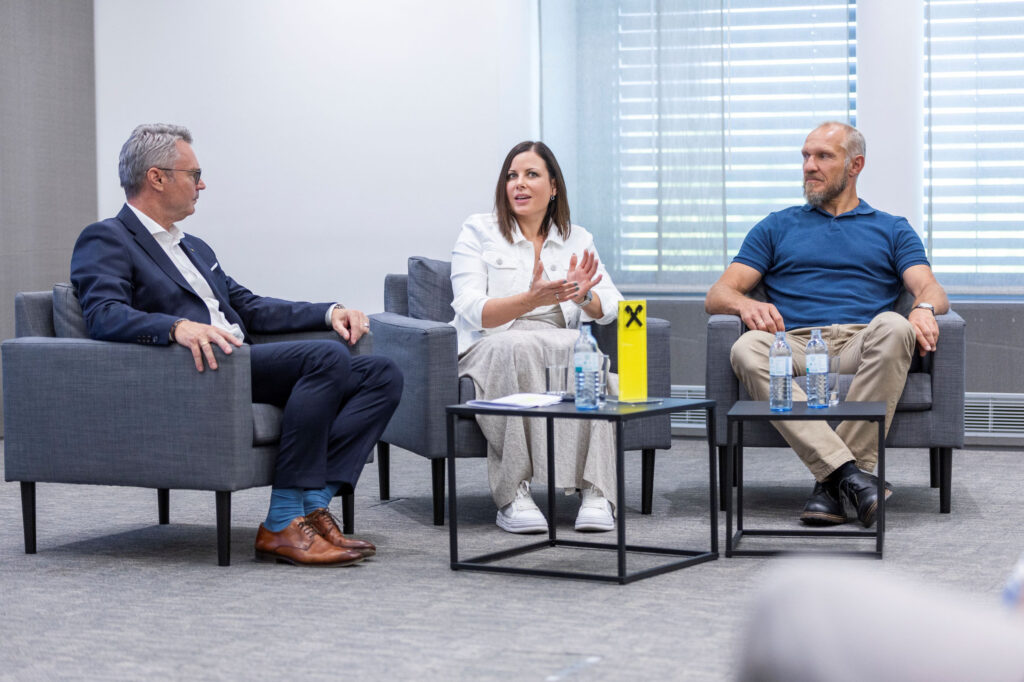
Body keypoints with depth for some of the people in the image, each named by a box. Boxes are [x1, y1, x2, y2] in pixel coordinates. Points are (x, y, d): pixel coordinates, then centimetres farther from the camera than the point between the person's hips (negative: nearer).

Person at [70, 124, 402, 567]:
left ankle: (313, 503, -21)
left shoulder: (195, 248, 30)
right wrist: (178, 327, -34)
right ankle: (283, 524, -28)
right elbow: (104, 316, -16)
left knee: (381, 375, -7)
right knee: (327, 358, -29)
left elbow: (248, 308, 28)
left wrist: (329, 312, 13)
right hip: (199, 371, -9)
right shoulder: (105, 241, 2)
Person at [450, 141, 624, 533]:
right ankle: (512, 495, -38)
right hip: (490, 350, -2)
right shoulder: (478, 232, 7)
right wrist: (531, 300, -24)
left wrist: (581, 296, -18)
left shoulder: (577, 240, 18)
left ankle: (596, 491, -37)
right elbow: (471, 311, -7)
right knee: (519, 347, -38)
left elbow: (609, 308, 6)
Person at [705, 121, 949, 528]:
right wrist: (746, 304, -10)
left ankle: (831, 481, -35)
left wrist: (924, 307, -18)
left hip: (862, 347, 0)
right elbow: (718, 295, 15)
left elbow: (930, 289, 9)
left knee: (893, 328, -36)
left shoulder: (892, 230, 25)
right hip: (796, 344, 1)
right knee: (747, 350, -34)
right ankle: (851, 474, -42)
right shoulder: (776, 228, 26)